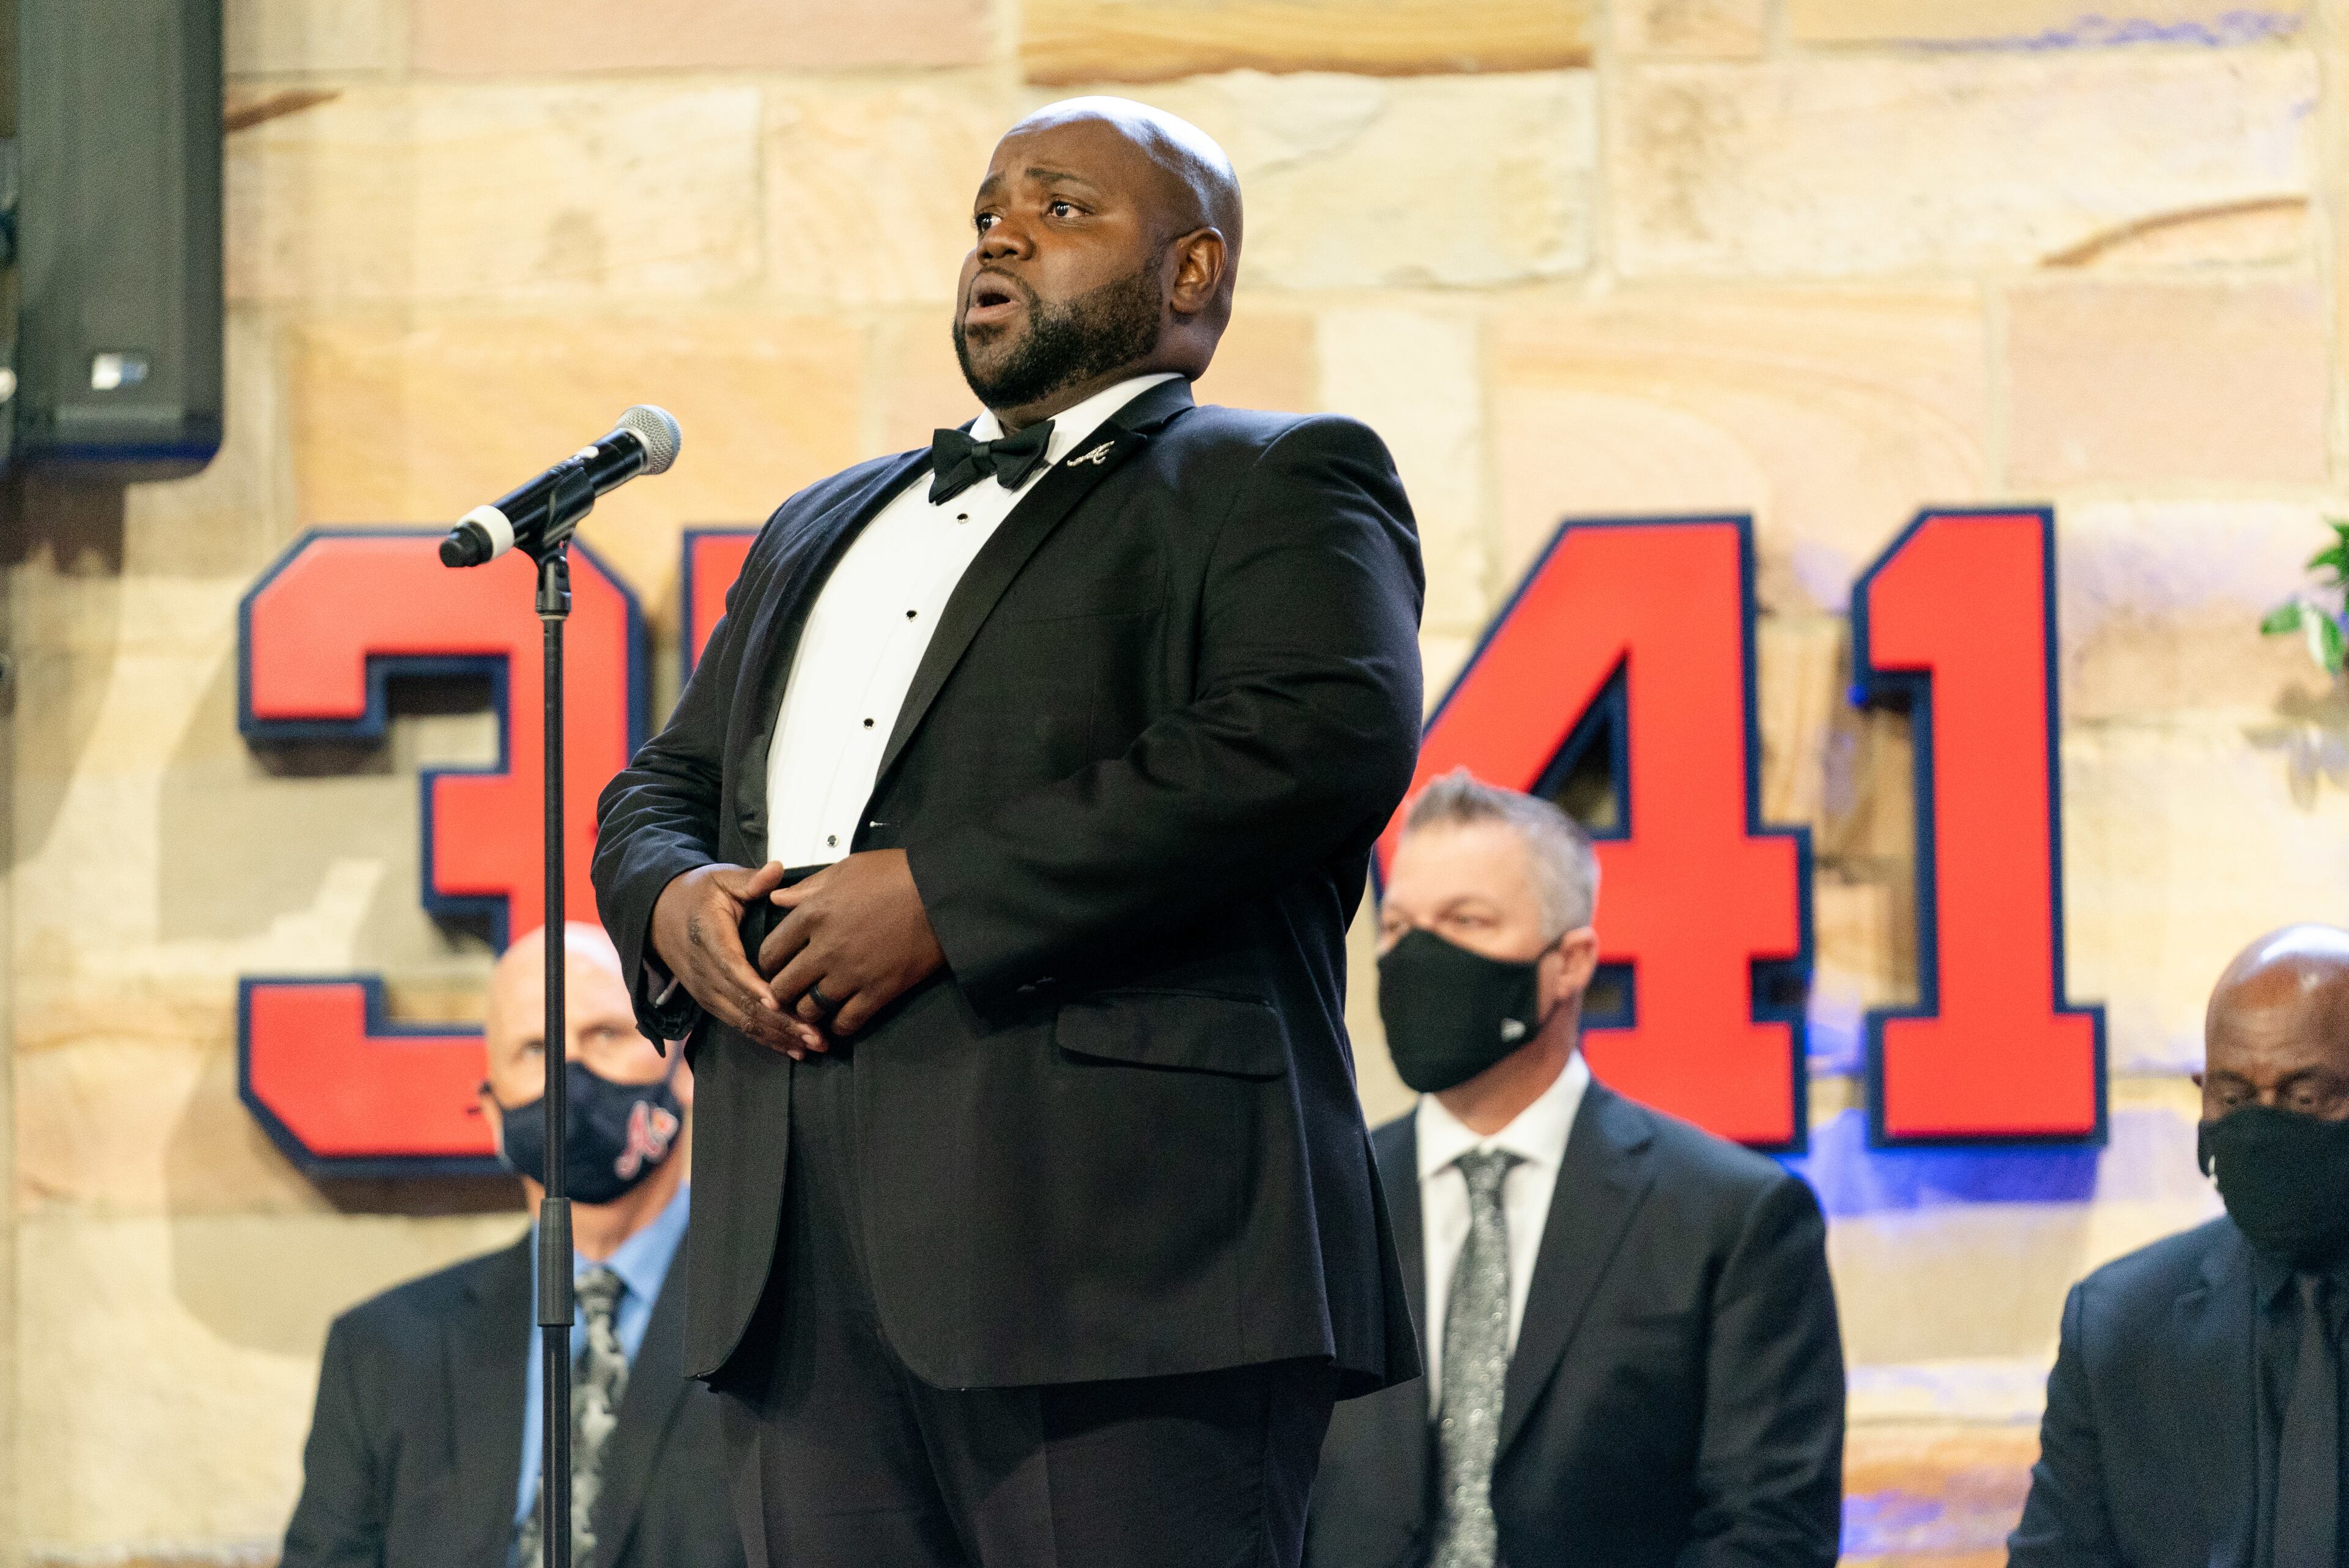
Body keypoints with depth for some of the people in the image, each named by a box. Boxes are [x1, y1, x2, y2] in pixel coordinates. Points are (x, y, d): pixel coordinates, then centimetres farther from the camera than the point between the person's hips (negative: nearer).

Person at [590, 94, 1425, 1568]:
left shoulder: (1275, 489, 6)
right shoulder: (827, 526, 30)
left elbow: (1329, 732, -12)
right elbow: (660, 785, 30)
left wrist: (944, 897, -15)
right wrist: (674, 902, 3)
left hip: (1117, 1244, -7)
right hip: (807, 1269, 7)